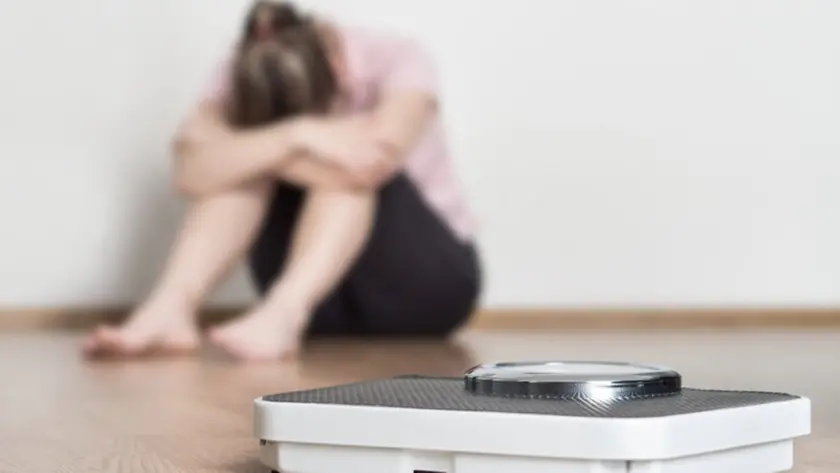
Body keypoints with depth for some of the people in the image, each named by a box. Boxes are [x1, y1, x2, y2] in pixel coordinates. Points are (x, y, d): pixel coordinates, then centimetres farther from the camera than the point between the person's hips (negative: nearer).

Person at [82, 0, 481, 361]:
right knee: (247, 166, -23)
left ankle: (282, 315, -49)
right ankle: (170, 307, -38)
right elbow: (191, 172, -32)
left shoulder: (397, 60, -19)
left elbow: (375, 161, -39)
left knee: (352, 170, -30)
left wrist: (251, 152, -30)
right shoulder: (246, 77, -13)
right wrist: (294, 137, -42)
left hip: (427, 280, -2)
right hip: (322, 292, 2)